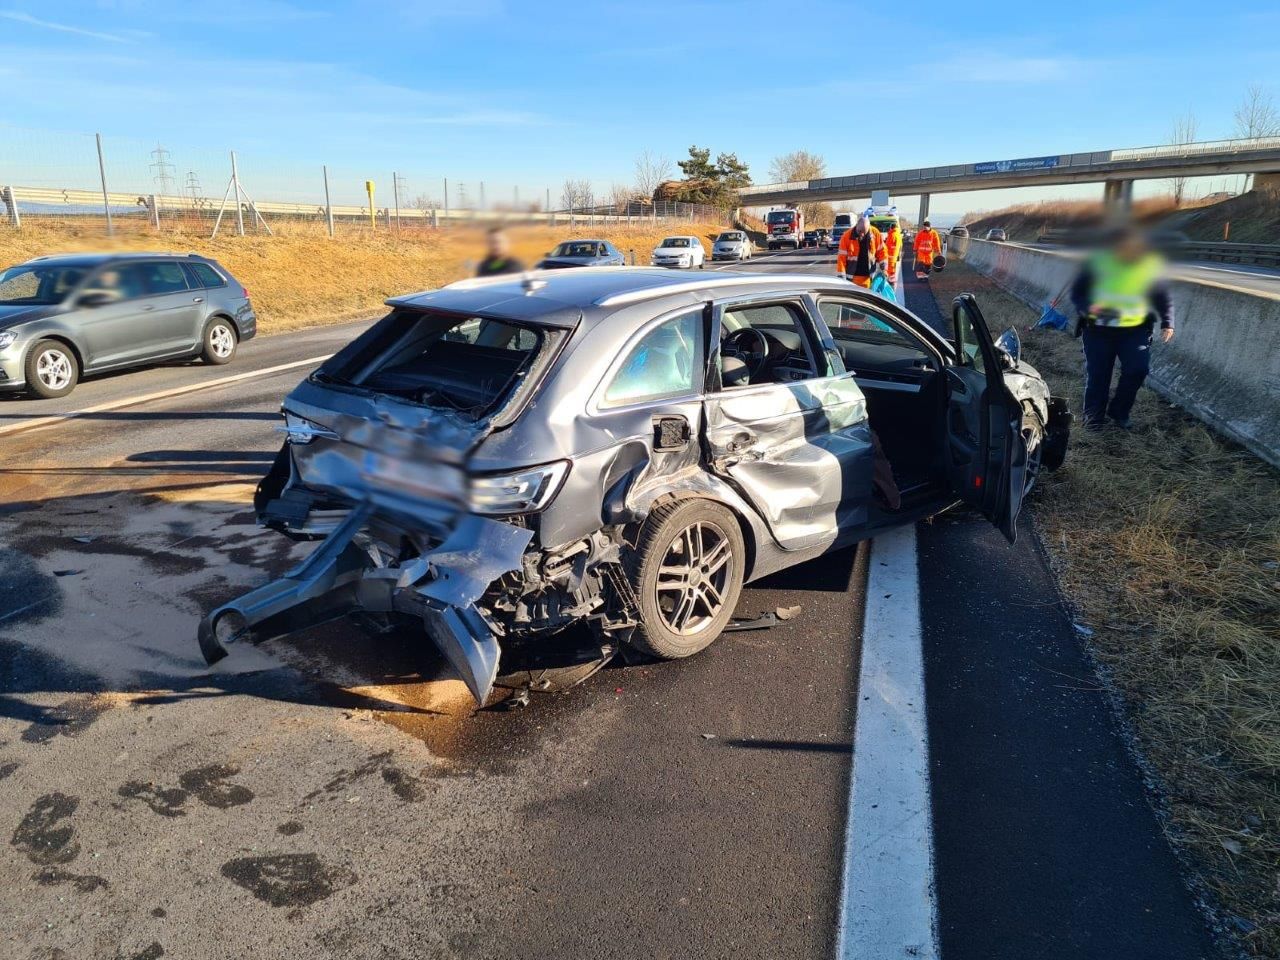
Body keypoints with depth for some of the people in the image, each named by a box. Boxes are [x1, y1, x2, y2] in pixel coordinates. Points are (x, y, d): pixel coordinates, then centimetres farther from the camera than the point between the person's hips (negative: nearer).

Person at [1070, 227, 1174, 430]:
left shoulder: (1151, 267, -4)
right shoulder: (1097, 263, -10)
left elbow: (1163, 299, 7)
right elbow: (1077, 294, -5)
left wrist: (1167, 323, -7)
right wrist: (1089, 308, -25)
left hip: (1135, 329, 1)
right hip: (1098, 328, -1)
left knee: (1138, 368, -13)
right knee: (1097, 374, 1)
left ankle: (1119, 413, 7)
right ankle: (1094, 418, 18)